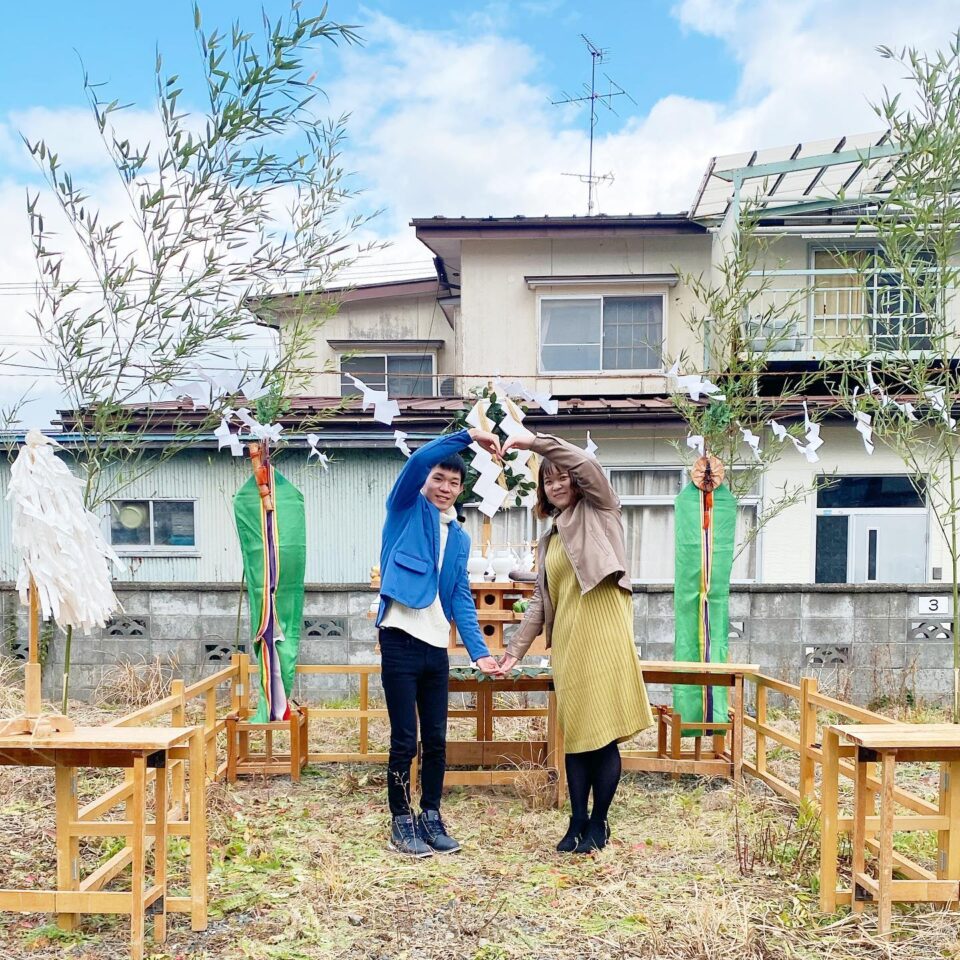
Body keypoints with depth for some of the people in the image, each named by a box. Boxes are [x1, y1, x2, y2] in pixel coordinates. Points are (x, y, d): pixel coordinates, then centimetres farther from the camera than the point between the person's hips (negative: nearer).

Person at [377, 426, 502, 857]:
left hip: (437, 647, 6)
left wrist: (478, 650, 1)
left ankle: (431, 817, 24)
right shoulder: (406, 508, 3)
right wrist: (468, 436, -22)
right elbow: (417, 460, -17)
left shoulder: (460, 538, 17)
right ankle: (402, 822, 13)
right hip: (401, 640, -5)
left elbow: (461, 599, 12)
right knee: (405, 740, 0)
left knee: (436, 739, 11)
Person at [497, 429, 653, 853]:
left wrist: (536, 441, -13)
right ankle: (577, 821, 17)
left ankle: (598, 823, 10)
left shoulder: (598, 512, 7)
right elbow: (540, 601, 20)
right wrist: (514, 650, 14)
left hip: (602, 635, -6)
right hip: (567, 643, 6)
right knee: (574, 733, 8)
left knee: (604, 733, -2)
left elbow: (588, 465, -12)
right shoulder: (549, 540, 22)